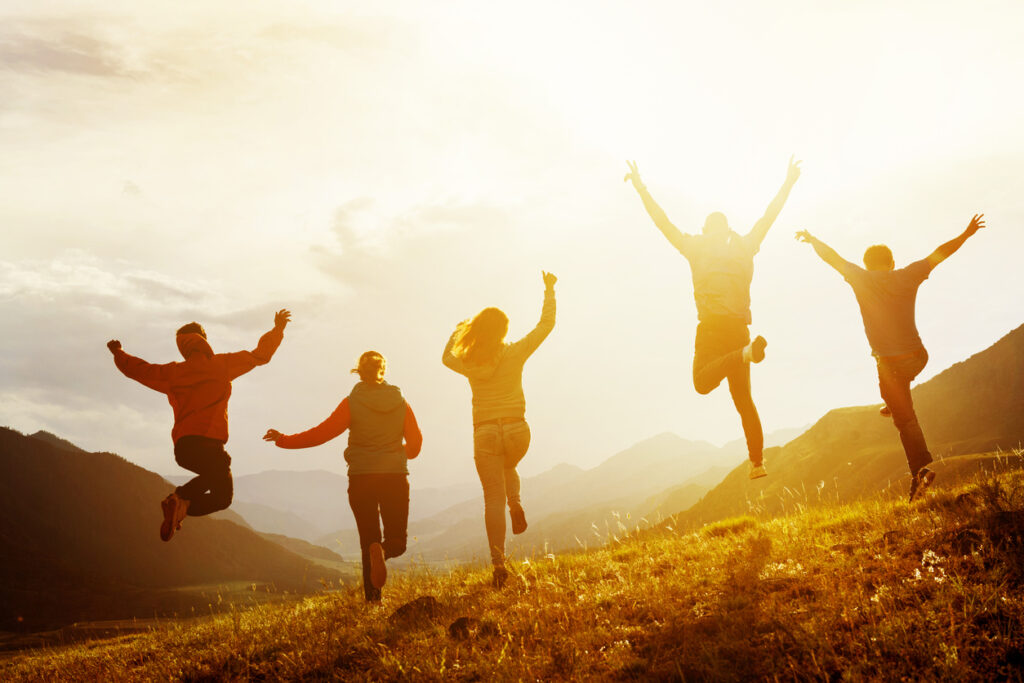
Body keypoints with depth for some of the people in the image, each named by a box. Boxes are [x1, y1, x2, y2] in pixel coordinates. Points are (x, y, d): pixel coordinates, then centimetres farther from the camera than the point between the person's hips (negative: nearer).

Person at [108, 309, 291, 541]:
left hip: (181, 447, 6)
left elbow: (139, 369, 23)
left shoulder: (172, 373, 11)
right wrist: (277, 330, 18)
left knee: (214, 476, 33)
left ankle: (180, 497, 9)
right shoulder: (220, 365, 2)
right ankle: (183, 504, -20)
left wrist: (119, 354, 42)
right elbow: (260, 356, 4)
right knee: (222, 497, 7)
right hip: (208, 443, -6)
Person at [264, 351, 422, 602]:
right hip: (396, 477, 1)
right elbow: (415, 442, 8)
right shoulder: (400, 402, 4)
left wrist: (284, 440, 6)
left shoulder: (352, 402, -3)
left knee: (369, 539, 9)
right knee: (397, 540, 10)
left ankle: (373, 600, -2)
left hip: (361, 478, -1)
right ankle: (383, 550, -26)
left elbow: (322, 433, -5)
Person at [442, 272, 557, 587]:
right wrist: (549, 291, 17)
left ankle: (498, 561, -7)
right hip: (516, 431, 0)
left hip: (485, 434, 0)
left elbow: (447, 356, 24)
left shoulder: (468, 363, 0)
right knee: (508, 469, 34)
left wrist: (458, 330, 38)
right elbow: (546, 324, 6)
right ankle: (515, 504, 6)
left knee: (493, 498, 2)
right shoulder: (515, 354, -4)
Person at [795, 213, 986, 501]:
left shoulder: (862, 280, -6)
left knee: (905, 420, 4)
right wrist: (966, 234, 24)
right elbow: (940, 253, 11)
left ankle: (920, 468, -7)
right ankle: (892, 402, 48)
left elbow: (832, 256, 4)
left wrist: (812, 239, 21)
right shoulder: (907, 276, 0)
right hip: (918, 356, 4)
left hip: (892, 363, -4)